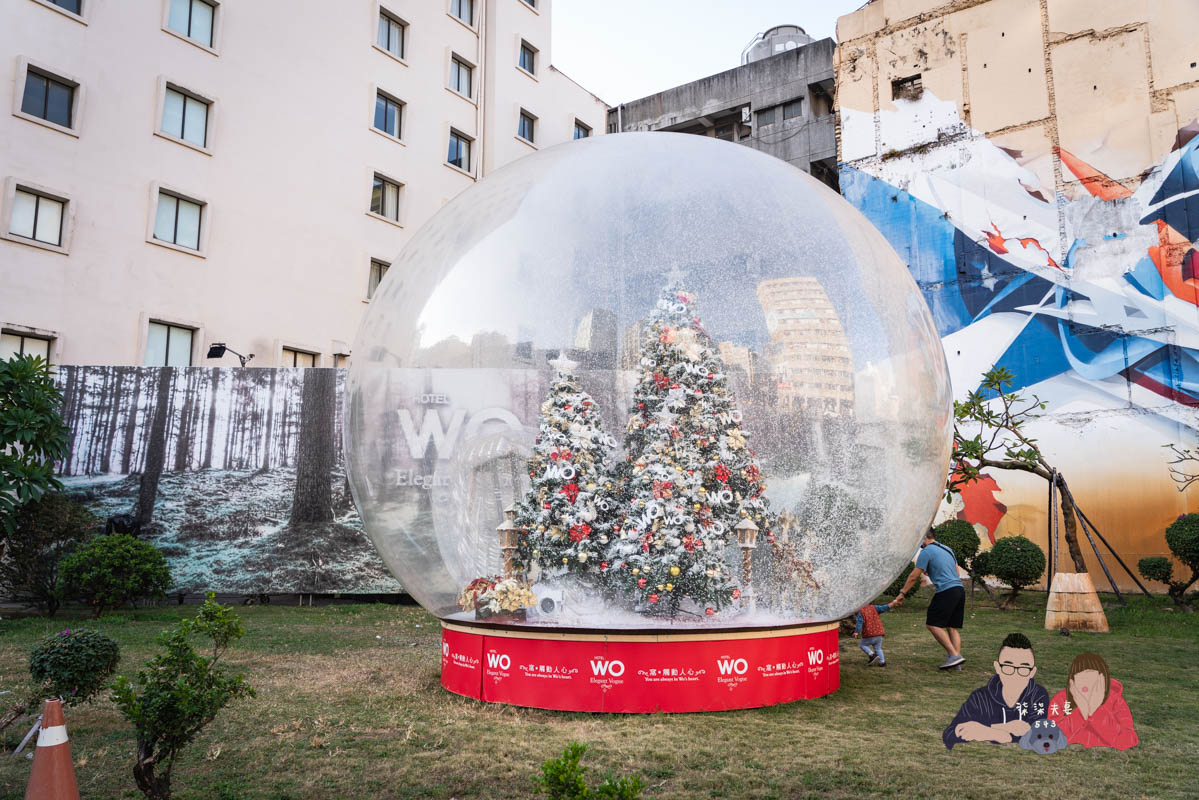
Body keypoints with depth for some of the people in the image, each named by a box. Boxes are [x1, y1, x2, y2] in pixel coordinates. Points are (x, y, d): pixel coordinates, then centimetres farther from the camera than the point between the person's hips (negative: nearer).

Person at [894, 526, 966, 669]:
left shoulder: (926, 552, -3)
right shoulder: (948, 549, 22)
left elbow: (914, 577, -3)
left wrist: (902, 594, 4)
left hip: (946, 591, -8)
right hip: (959, 589, 8)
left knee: (932, 624, -4)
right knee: (953, 627, 10)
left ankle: (954, 655, -12)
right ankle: (956, 658, 3)